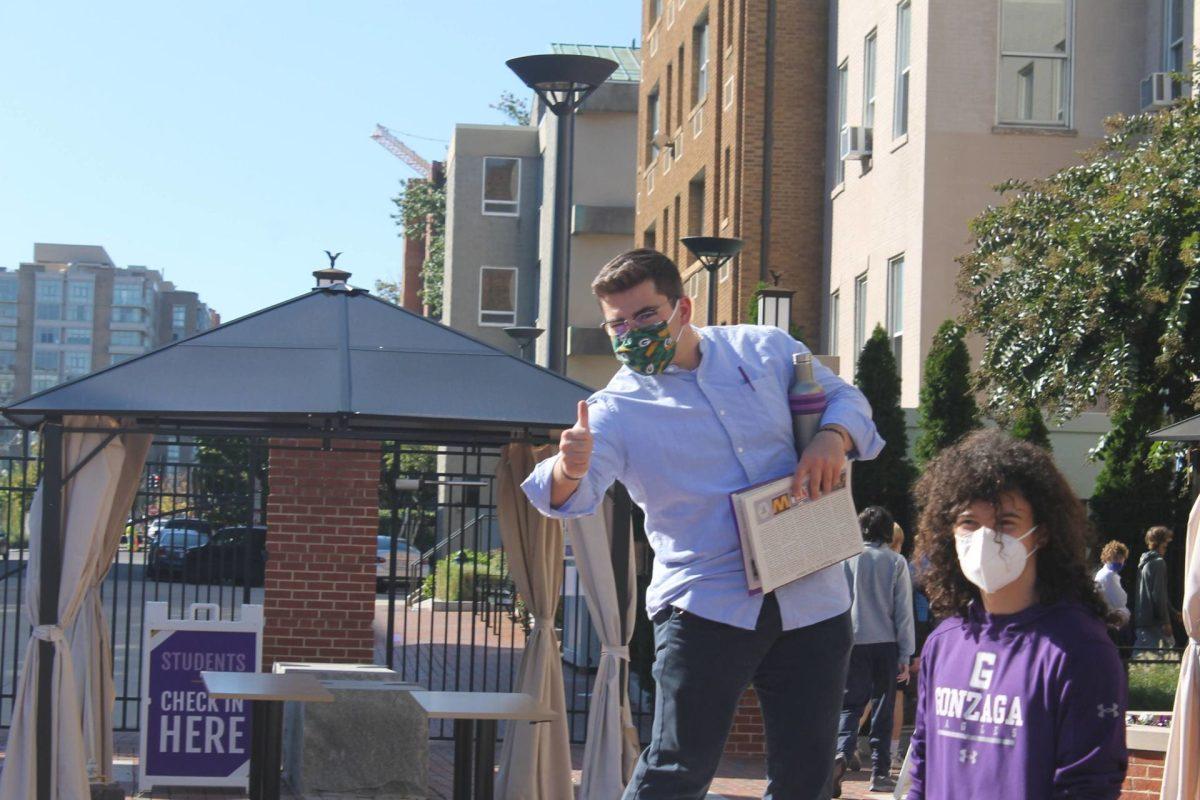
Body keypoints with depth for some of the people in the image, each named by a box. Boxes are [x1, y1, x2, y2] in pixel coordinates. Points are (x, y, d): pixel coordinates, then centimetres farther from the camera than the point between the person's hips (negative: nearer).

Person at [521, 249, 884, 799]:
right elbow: (569, 497, -19)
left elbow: (845, 397, 16)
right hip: (705, 605, -3)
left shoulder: (765, 349, 7)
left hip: (813, 598, 3)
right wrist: (571, 468, -44)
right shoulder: (617, 408, -4)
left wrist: (833, 438, -8)